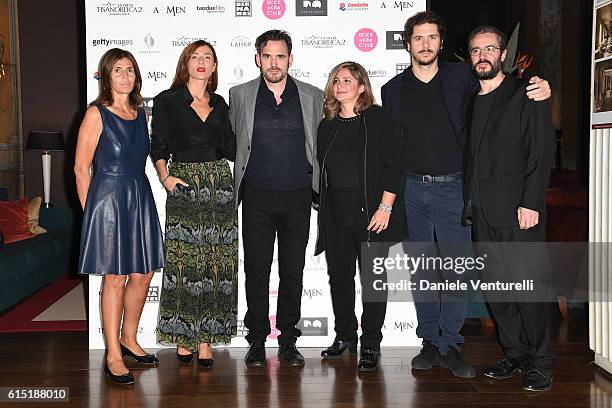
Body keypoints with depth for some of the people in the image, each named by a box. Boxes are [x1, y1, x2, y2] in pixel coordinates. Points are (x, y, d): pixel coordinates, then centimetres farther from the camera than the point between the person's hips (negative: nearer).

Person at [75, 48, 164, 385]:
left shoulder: (140, 113, 13)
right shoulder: (96, 114, -6)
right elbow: (81, 167, -6)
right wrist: (90, 210, -6)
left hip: (140, 198, 7)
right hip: (108, 199, -6)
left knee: (144, 274, 9)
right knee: (114, 278, -3)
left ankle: (128, 339, 28)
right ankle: (113, 356, 8)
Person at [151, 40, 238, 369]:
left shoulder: (220, 104, 14)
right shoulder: (167, 101, 4)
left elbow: (230, 149, 15)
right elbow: (158, 147, 1)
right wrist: (165, 177, -13)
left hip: (219, 184, 3)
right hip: (184, 186, -3)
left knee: (216, 264, 2)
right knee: (184, 262, -3)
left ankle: (205, 339, 10)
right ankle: (183, 338, 9)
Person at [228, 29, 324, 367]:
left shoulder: (313, 97, 6)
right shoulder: (239, 95, 5)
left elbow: (323, 146, 11)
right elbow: (229, 144, 9)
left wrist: (321, 191, 6)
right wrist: (233, 188, 4)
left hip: (297, 196, 1)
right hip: (257, 197, 0)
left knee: (293, 272, 6)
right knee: (256, 271, 4)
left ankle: (288, 340, 19)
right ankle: (257, 340, 16)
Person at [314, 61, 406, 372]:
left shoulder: (378, 118, -3)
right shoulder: (327, 126, 12)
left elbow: (394, 165, -7)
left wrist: (385, 208, -14)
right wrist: (323, 208, 11)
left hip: (372, 213, -5)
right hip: (336, 216, 5)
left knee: (372, 279, 1)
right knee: (339, 276, 10)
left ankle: (370, 345, 11)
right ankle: (344, 336, 25)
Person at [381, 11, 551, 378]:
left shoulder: (461, 77, 2)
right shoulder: (393, 89, 7)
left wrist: (538, 89, -11)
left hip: (452, 187, -2)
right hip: (411, 189, 2)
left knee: (457, 269, -2)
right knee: (421, 270, 8)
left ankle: (450, 345, 11)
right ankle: (430, 342, 20)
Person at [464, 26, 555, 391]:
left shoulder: (526, 96, 1)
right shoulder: (469, 101, 17)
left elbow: (541, 153, -6)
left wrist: (531, 203, -15)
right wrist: (470, 202, 9)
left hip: (519, 210, -5)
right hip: (483, 213, 6)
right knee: (496, 286, 8)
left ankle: (541, 362, 8)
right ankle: (515, 354, 21)